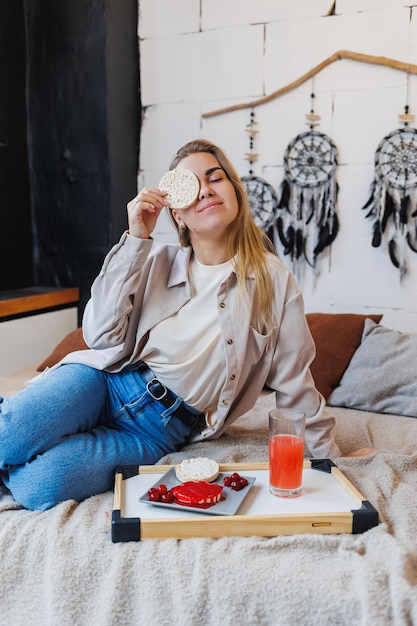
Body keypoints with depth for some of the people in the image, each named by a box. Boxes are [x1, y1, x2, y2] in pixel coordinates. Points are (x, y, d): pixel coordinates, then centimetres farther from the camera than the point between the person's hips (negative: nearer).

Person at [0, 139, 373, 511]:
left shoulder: (273, 280, -1)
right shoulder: (157, 261, 4)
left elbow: (294, 383, 5)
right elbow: (101, 337, -7)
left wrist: (328, 457, 10)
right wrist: (136, 239, -9)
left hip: (160, 431, -1)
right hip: (106, 382, 2)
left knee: (42, 484, -26)